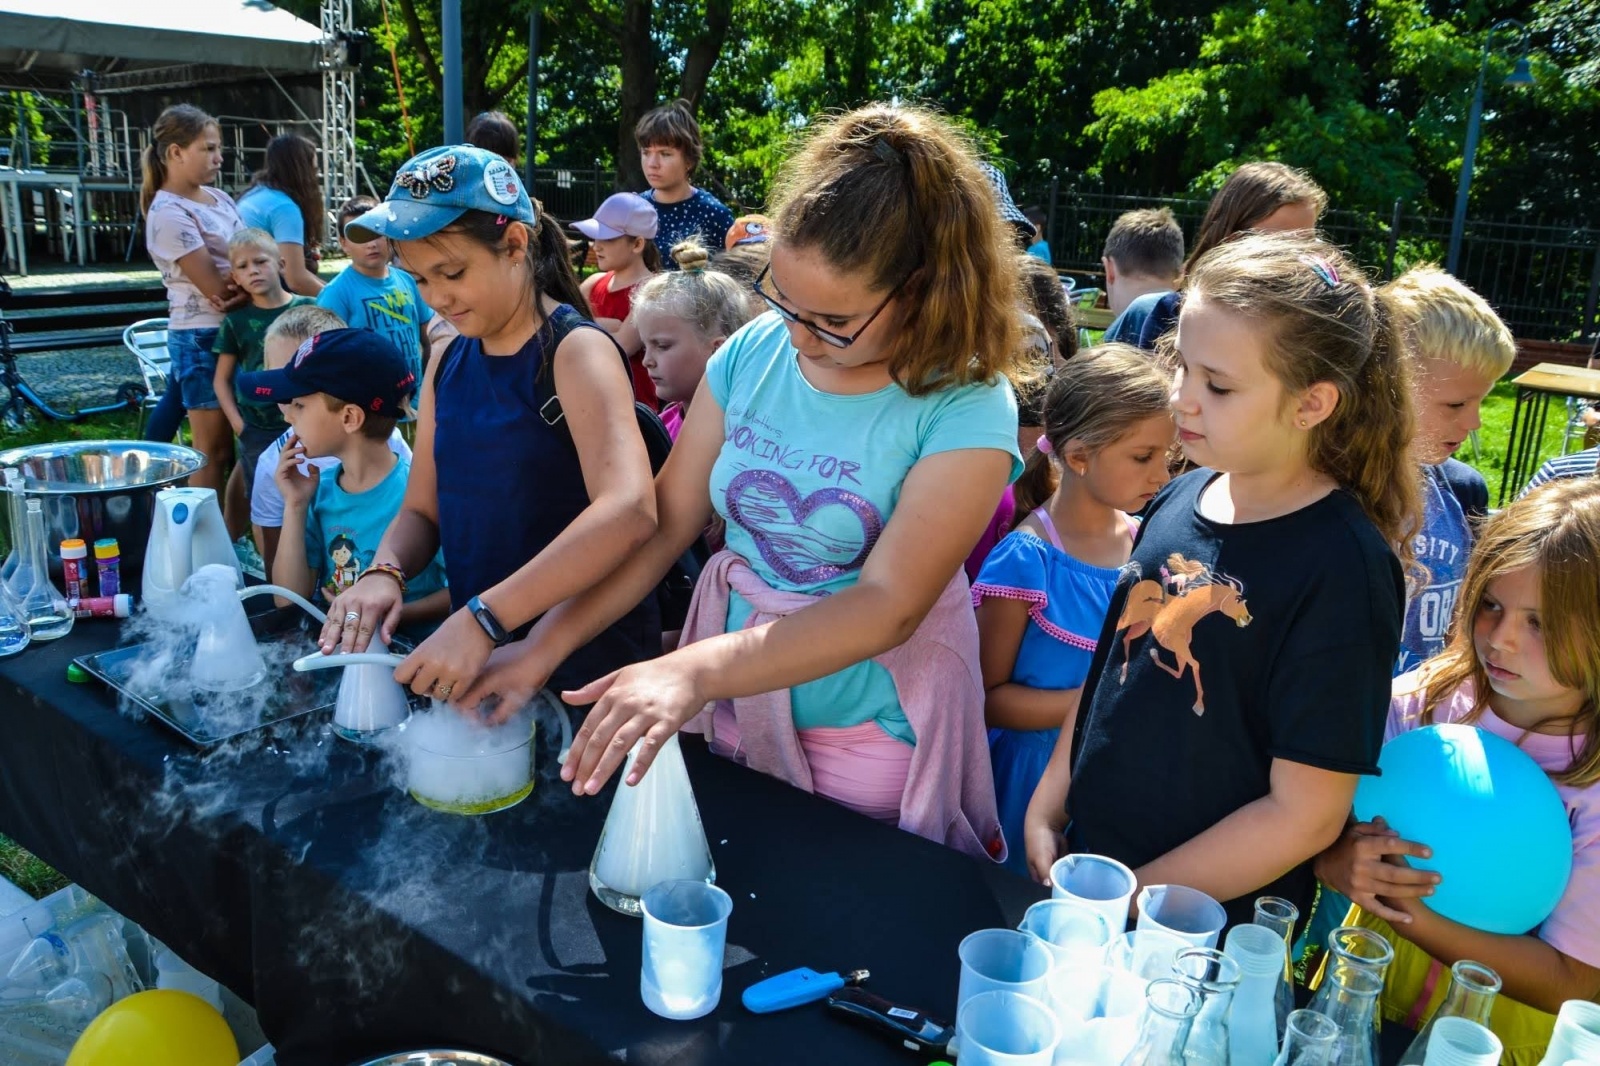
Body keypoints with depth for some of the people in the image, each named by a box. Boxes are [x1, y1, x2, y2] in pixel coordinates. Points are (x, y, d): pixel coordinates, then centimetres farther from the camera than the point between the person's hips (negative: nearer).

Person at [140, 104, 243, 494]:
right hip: (202, 337, -8)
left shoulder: (219, 198, 10)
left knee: (229, 445, 14)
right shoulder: (169, 213, -14)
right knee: (214, 451, -3)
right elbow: (215, 287, -19)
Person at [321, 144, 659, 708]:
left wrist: (483, 618, -36)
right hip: (480, 662, 7)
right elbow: (422, 510, 10)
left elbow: (629, 510, -32)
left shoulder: (575, 350, -16)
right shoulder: (448, 364, 6)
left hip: (586, 666, -6)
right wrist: (383, 572, -13)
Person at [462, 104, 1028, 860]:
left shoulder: (966, 409, -20)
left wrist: (694, 672, -38)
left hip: (873, 735, -4)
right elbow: (663, 520, -3)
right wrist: (545, 646, -11)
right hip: (737, 706, 4)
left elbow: (888, 607, -28)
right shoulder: (753, 353, -7)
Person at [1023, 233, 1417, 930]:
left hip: (1212, 936, -5)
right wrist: (1045, 815, 1)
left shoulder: (1341, 566, -21)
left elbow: (1306, 814, -20)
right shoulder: (1177, 502, -2)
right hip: (1083, 863, 6)